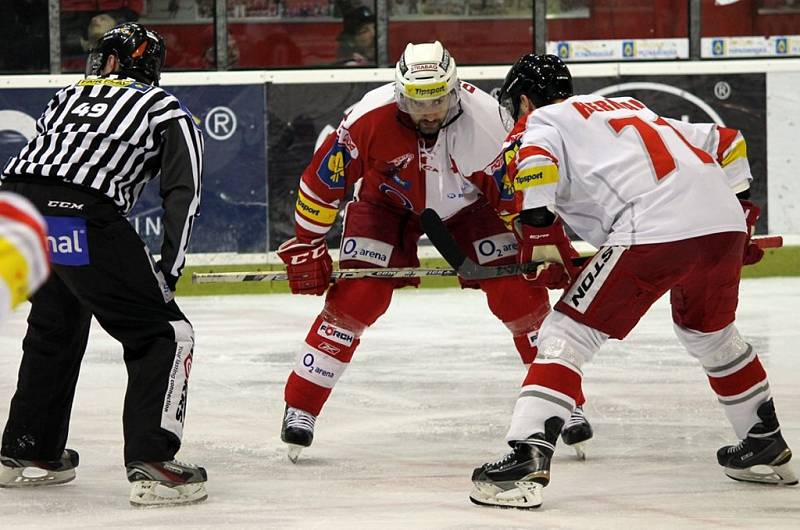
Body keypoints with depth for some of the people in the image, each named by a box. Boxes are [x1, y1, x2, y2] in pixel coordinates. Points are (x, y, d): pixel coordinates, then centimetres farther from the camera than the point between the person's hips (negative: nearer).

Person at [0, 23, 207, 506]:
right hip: (82, 217, -6)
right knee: (164, 335, 3)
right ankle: (152, 465, -9)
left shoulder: (71, 95, 30)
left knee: (55, 330, 30)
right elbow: (183, 195, 6)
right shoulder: (168, 111, 17)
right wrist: (166, 276, 7)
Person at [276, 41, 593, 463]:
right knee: (356, 298, -16)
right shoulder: (370, 119, -32)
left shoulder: (485, 120, -31)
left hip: (467, 203, 1)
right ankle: (300, 408, -5)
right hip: (387, 202, -1)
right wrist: (306, 245, -14)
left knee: (519, 293, -9)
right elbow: (322, 178, -19)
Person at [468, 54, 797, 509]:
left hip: (653, 231, -7)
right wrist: (741, 217, 36)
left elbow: (535, 163, -9)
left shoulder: (541, 120, 16)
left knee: (566, 335, -2)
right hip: (725, 223, 7)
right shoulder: (633, 109, 36)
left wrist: (542, 238, -4)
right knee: (710, 332, 32)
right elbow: (726, 142, 35)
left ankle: (528, 459, -16)